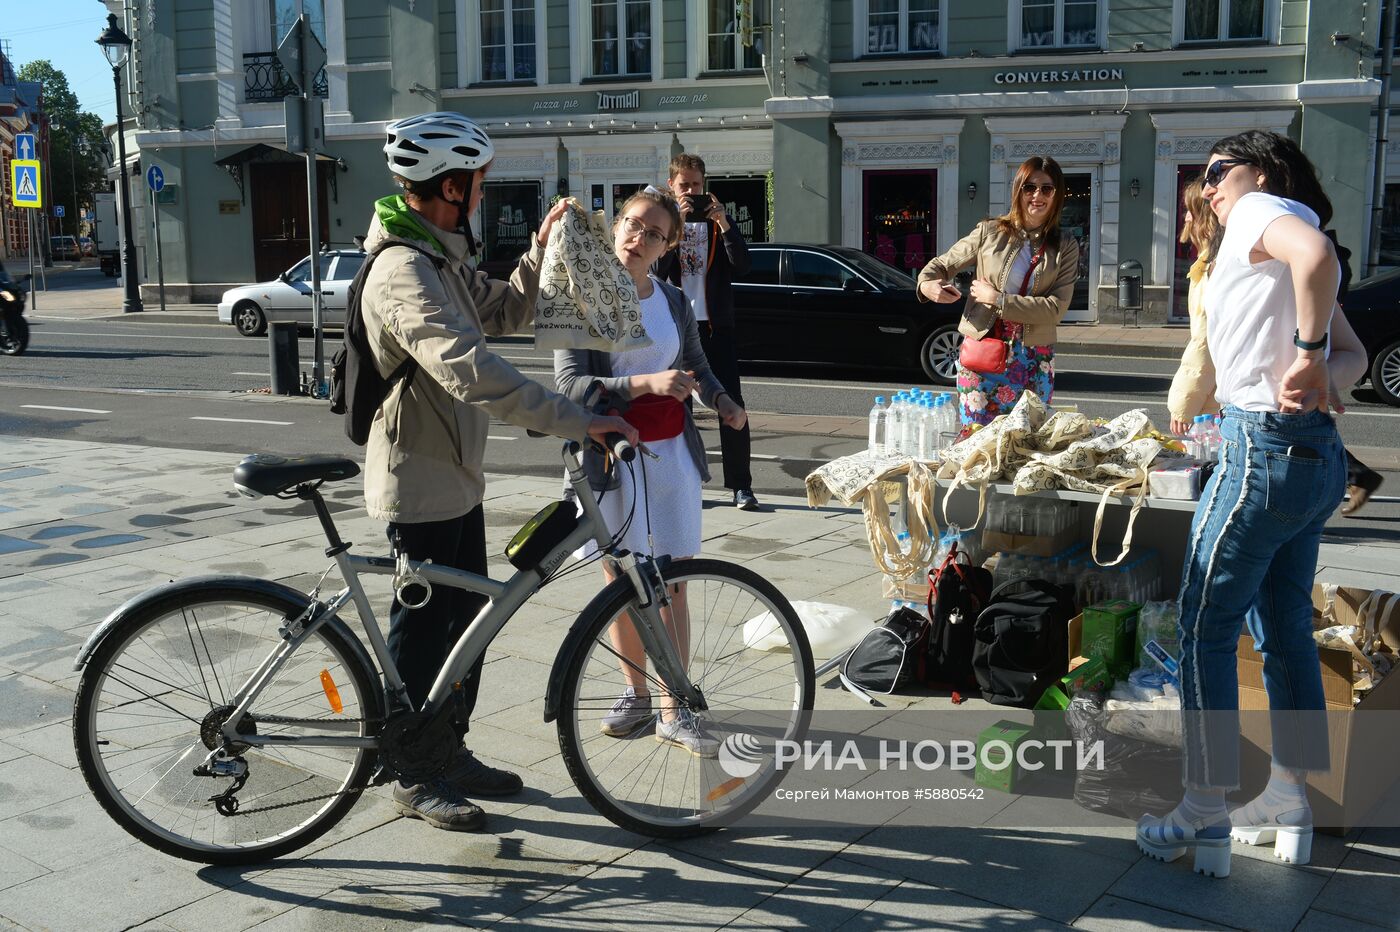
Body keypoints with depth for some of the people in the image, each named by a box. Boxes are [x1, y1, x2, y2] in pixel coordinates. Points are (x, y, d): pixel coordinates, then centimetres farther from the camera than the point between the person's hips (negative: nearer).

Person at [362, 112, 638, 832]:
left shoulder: (446, 259, 9)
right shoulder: (404, 271, -25)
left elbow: (508, 312, 20)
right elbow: (475, 373, -37)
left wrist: (542, 244, 6)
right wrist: (578, 422, -39)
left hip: (456, 477, 10)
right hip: (419, 485, -10)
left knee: (467, 621, 18)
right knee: (423, 632, 3)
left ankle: (451, 752, 33)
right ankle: (415, 778, 19)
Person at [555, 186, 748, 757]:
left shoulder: (674, 302, 6)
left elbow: (696, 362, 20)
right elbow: (570, 383, -15)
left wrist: (723, 401, 0)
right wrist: (645, 383, -25)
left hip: (670, 453, 2)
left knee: (670, 583, 4)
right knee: (621, 583, 8)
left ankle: (674, 712, 11)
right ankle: (635, 695, 25)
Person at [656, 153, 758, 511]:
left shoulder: (718, 220, 8)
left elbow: (742, 265, -6)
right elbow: (656, 269, -11)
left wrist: (723, 223, -15)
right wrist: (676, 223, -18)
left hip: (716, 325, 0)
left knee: (732, 404, -3)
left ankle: (741, 485, 0)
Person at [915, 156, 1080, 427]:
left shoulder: (1065, 247, 3)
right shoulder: (990, 232, 3)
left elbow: (1056, 308, -7)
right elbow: (941, 264, 10)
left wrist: (997, 299, -12)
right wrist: (927, 284, -14)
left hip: (1033, 359, 1)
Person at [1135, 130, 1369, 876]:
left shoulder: (1261, 210, -4)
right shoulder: (1284, 240, 22)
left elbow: (1316, 255, -30)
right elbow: (1354, 356, 15)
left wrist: (1308, 355, -21)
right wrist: (1322, 374, -5)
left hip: (1264, 448, -10)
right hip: (1317, 455, 10)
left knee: (1205, 630, -2)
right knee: (1285, 628, 16)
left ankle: (1206, 819, 3)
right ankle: (1290, 803, 25)